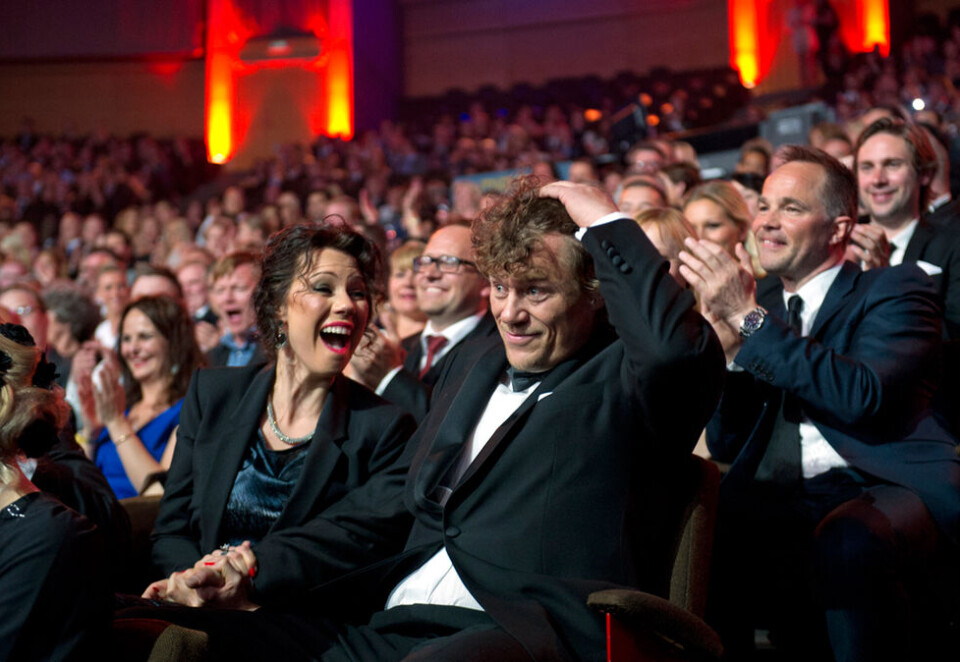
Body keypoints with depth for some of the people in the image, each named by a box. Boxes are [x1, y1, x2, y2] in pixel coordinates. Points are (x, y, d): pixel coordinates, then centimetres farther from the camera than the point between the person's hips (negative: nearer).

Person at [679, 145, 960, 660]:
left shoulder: (895, 289, 6)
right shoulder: (760, 304, 21)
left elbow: (865, 396, -16)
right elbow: (725, 447, 16)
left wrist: (751, 318, -13)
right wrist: (729, 346, -1)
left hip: (888, 487, -5)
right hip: (778, 500, 5)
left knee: (846, 544, -37)